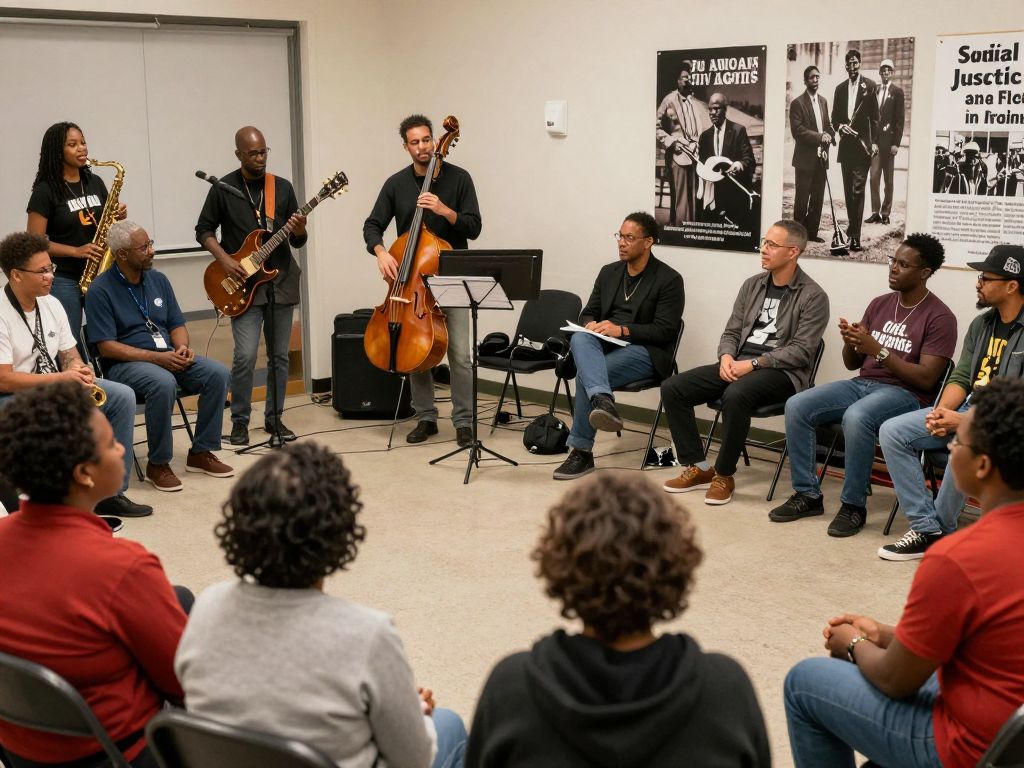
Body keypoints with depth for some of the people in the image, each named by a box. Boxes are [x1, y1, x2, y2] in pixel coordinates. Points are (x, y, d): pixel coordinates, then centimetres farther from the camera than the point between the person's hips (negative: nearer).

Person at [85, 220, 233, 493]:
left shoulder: (158, 280, 11)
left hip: (168, 356, 6)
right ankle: (158, 464, -19)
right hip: (125, 363, -6)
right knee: (163, 384, -37)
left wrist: (182, 347, -7)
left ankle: (201, 452, -5)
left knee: (217, 373, -18)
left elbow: (177, 324, 16)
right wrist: (155, 357, -21)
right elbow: (106, 347, -14)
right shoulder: (100, 290, -8)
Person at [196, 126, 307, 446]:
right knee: (245, 356, -11)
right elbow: (204, 230, 3)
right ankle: (240, 420, 5)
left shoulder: (282, 187, 6)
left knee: (279, 356, 7)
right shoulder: (223, 188, -2)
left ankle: (274, 417, 21)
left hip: (281, 281, 3)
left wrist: (298, 231, -15)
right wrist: (224, 260, -11)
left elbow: (297, 242, 8)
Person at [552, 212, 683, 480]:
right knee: (580, 339, -32)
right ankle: (603, 401, -53)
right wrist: (591, 324, -10)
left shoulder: (669, 279, -4)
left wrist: (622, 330, -21)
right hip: (606, 344, 5)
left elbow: (665, 331, -11)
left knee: (585, 373, -30)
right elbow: (588, 313, 16)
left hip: (645, 351, -5)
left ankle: (582, 451, -24)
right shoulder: (609, 272, 15)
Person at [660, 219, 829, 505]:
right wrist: (727, 357, -8)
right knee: (672, 388, -11)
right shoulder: (752, 285, 14)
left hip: (782, 372, -7)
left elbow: (801, 351, -14)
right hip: (739, 365, 7)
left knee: (735, 395, -39)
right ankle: (698, 467, -3)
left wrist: (752, 364, -20)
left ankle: (724, 475, -20)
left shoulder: (813, 296, -6)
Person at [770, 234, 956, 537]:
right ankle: (807, 494, -6)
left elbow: (926, 378, -16)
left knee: (856, 417, -38)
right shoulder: (879, 304, 11)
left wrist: (877, 350, -21)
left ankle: (853, 505, -21)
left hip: (906, 394, -7)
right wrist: (850, 343, -9)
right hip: (862, 383, 7)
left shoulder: (939, 317, -8)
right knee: (796, 406, -15)